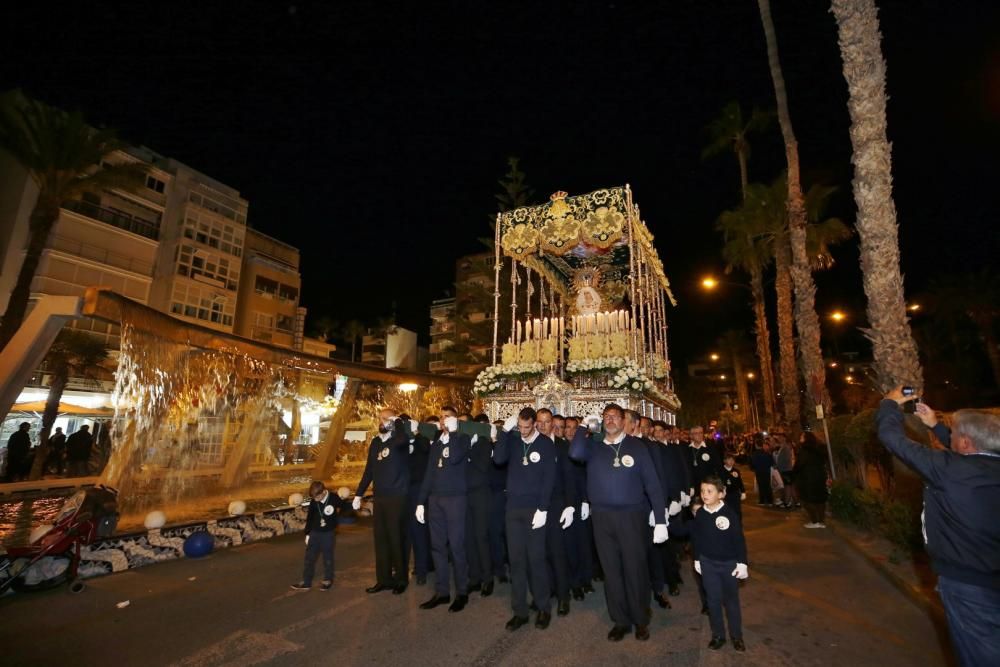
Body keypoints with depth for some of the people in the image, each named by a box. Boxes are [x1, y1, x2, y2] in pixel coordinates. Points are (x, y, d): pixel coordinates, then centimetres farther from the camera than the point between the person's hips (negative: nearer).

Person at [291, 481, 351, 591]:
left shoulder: (334, 498, -17)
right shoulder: (313, 501, -6)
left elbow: (347, 507, -5)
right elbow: (309, 518, 5)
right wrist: (307, 533, 9)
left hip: (329, 533, -4)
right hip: (314, 533, 4)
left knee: (328, 557, 8)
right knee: (309, 557, 10)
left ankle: (328, 580, 25)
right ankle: (306, 582, 22)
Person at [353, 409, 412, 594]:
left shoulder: (399, 439, -6)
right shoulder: (375, 442, 11)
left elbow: (402, 440, -34)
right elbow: (369, 470, 16)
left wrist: (397, 421, -17)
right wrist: (358, 495, 14)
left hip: (397, 497, -6)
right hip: (379, 497, 6)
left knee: (396, 539, 3)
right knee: (380, 539, 11)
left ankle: (401, 579, 18)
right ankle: (383, 579, 23)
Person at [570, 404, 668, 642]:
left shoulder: (636, 445, -1)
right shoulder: (594, 446, 5)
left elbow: (652, 483, -2)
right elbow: (575, 453, -18)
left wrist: (660, 520, -6)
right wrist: (586, 427, -9)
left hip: (632, 515, -2)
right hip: (602, 517, 2)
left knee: (635, 568, 7)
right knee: (611, 570, 12)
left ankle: (641, 620, 29)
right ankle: (620, 620, 30)